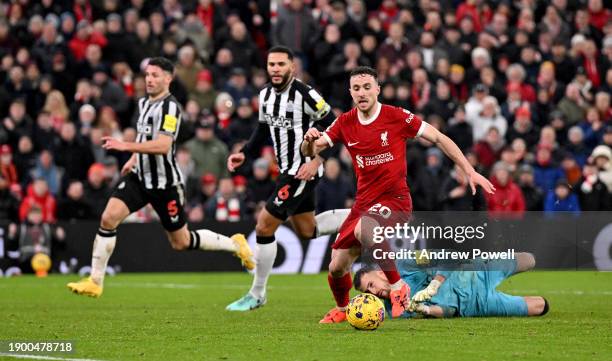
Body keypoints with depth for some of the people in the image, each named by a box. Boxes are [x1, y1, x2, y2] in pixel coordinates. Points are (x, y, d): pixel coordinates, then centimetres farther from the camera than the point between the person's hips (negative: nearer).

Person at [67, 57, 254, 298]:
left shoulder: (170, 107, -17)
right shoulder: (144, 103, 9)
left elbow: (163, 145, -30)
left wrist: (126, 146, -34)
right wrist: (134, 159, 15)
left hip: (164, 183, -7)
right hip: (140, 177, 7)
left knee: (181, 243, 4)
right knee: (108, 218, -13)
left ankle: (235, 244, 27)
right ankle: (95, 282, -8)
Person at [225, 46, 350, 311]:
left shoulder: (304, 94, -19)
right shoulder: (265, 95, 6)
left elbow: (331, 126, -15)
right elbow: (264, 130, 19)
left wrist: (316, 161, -19)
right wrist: (245, 154, 5)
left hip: (303, 171, -9)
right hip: (287, 170, 9)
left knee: (265, 226, -9)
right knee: (306, 231, 19)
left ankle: (257, 294, 2)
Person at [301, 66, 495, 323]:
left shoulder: (397, 117, -9)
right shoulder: (345, 123, 2)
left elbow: (439, 138, -4)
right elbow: (309, 152, 2)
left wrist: (470, 172, -7)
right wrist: (309, 141, -24)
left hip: (395, 199, -5)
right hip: (364, 202, 5)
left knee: (363, 230, -37)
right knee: (337, 267, 0)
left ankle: (398, 287, -16)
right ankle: (341, 309, 34)